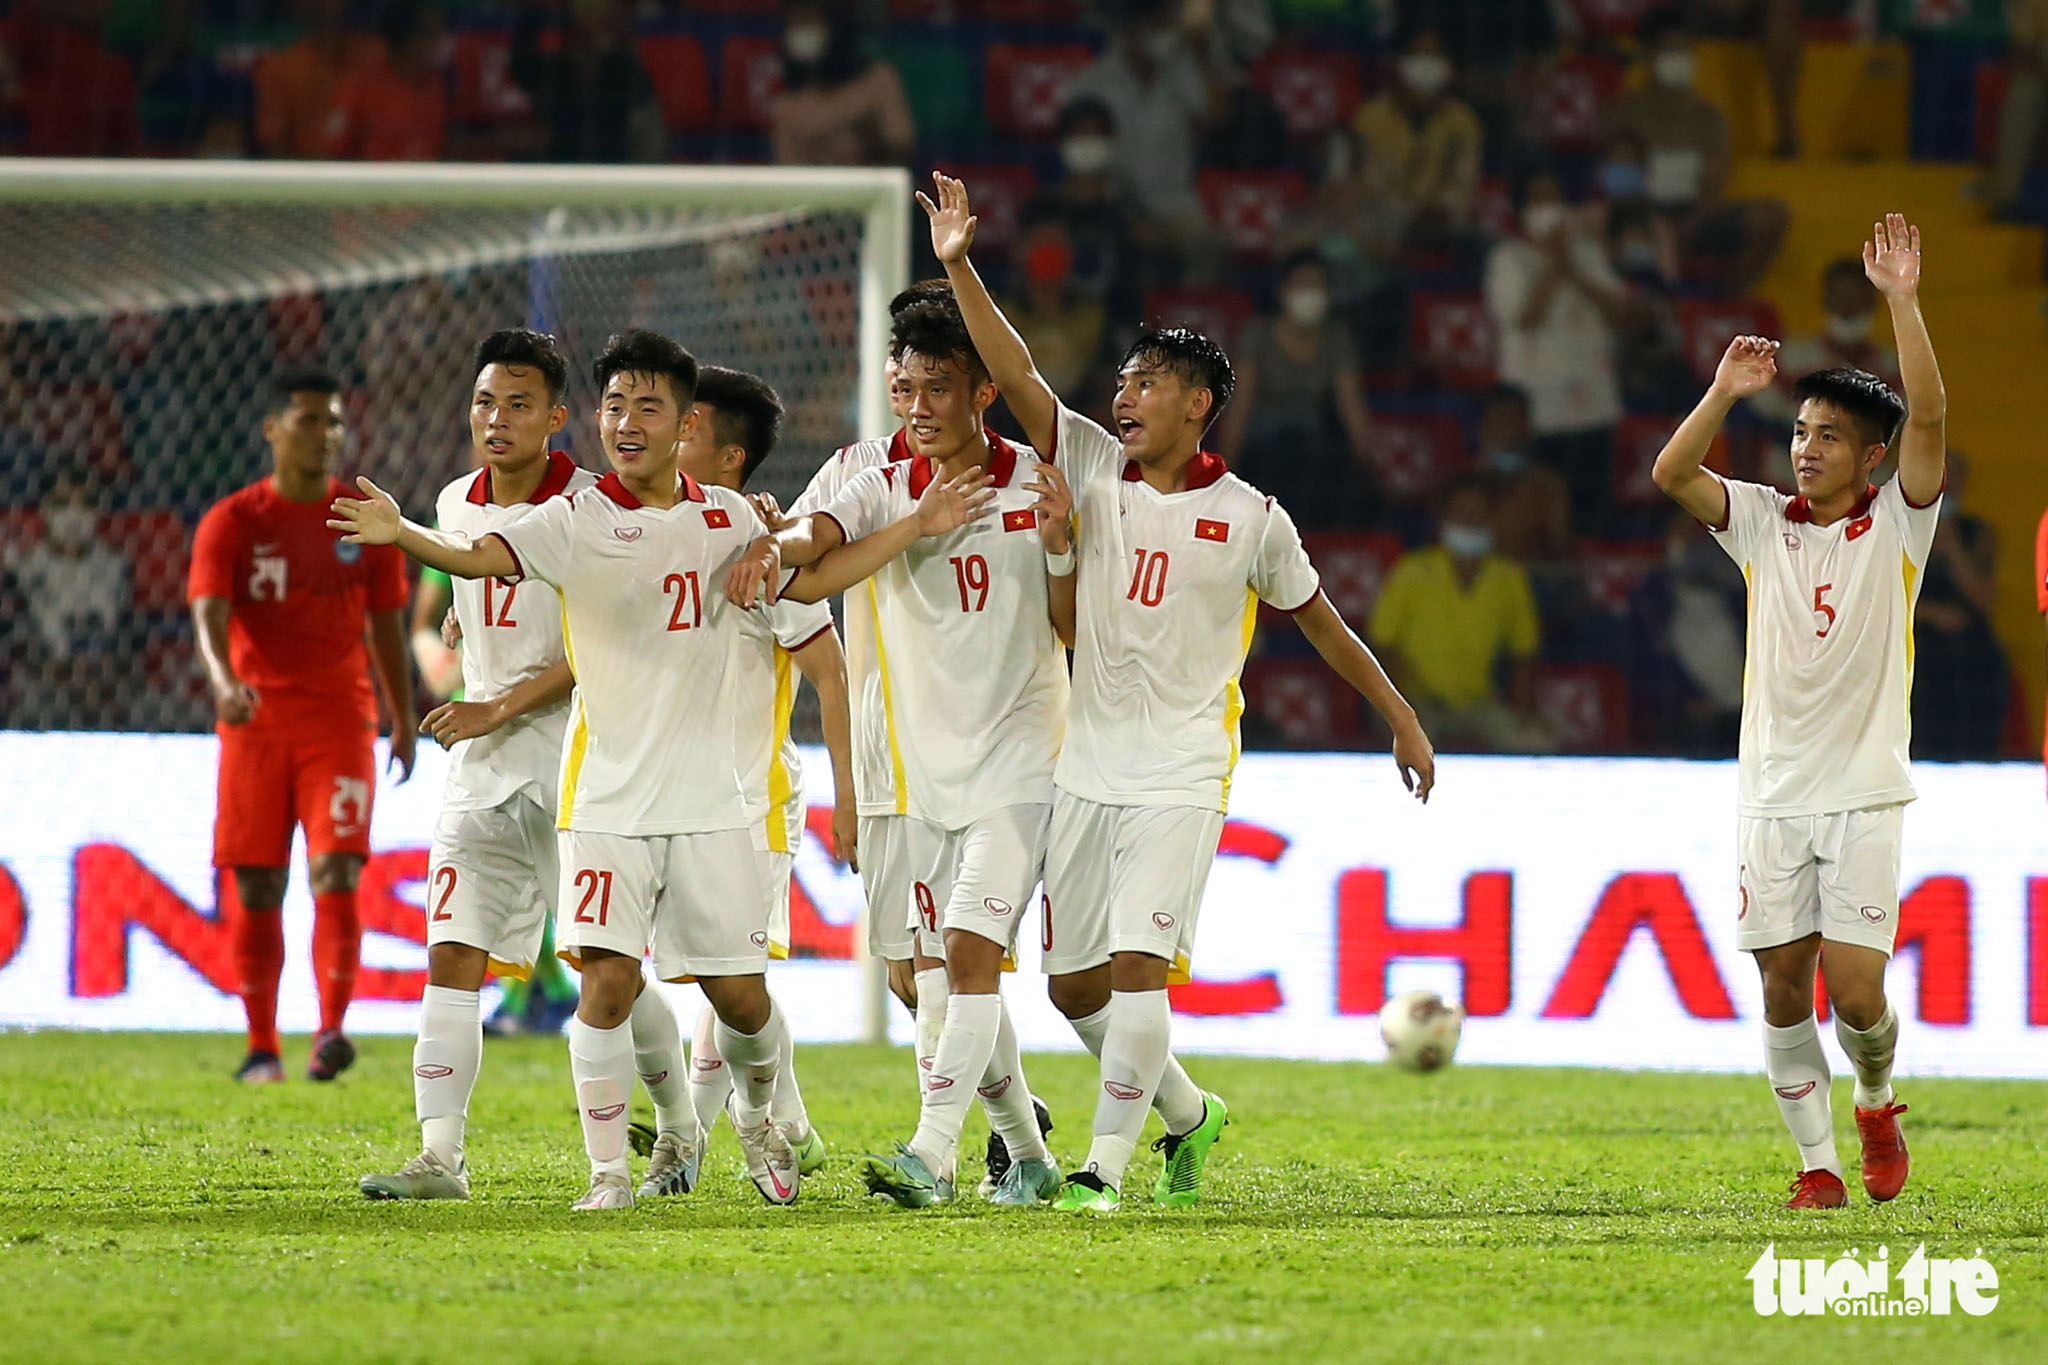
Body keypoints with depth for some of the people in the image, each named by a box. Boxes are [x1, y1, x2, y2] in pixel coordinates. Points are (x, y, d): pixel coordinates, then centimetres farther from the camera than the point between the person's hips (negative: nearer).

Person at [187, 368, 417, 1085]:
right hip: (255, 723, 0)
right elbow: (209, 612, -13)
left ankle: (331, 1033, -20)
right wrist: (223, 679, -33)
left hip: (340, 722, 0)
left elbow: (386, 624, 14)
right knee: (257, 891, 2)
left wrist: (404, 722, 12)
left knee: (335, 876, -14)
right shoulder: (231, 522, 1)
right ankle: (262, 1047, 11)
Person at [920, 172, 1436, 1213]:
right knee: (1073, 984, 6)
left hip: (1181, 779, -4)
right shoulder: (1094, 469, 5)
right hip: (1087, 768, 4)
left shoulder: (1250, 519, -1)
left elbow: (1323, 625, 10)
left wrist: (1402, 722, 15)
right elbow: (1017, 376, -5)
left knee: (1137, 965, -16)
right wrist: (959, 269, -16)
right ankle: (1187, 1114, 28)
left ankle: (1105, 1167, -13)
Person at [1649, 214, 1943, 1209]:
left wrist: (1901, 301, -20)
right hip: (1773, 792, 3)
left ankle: (1876, 1102, 19)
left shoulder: (1896, 524, 0)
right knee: (1783, 988, 0)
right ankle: (1817, 1162, 11)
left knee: (1855, 991, -10)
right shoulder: (1763, 522, 7)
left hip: (1865, 792, -2)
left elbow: (1927, 417, -14)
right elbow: (1671, 474, -7)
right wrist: (1724, 393, -19)